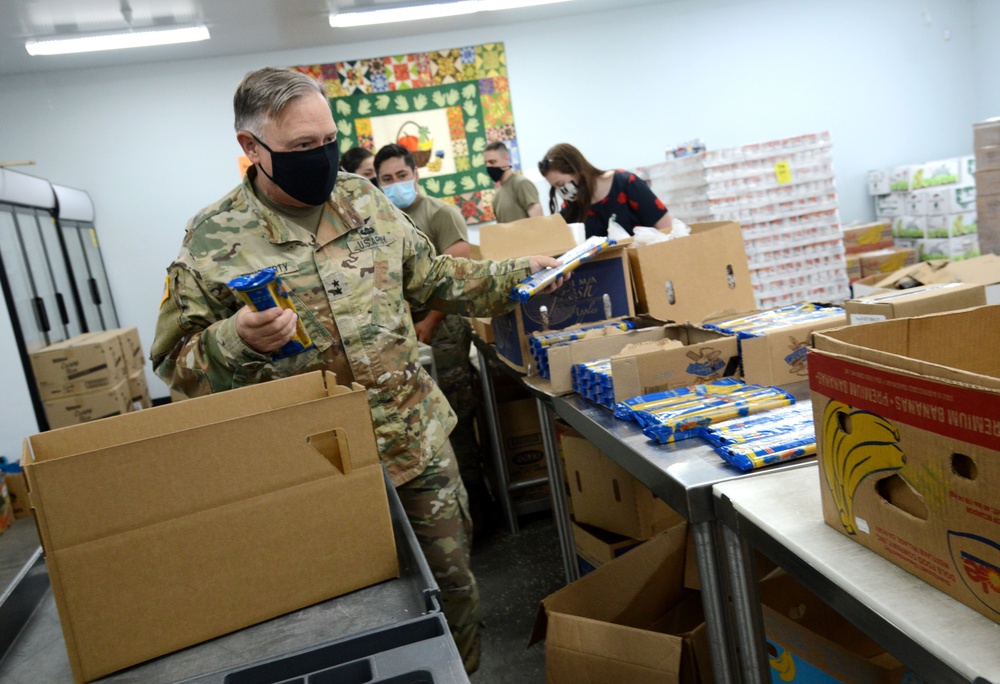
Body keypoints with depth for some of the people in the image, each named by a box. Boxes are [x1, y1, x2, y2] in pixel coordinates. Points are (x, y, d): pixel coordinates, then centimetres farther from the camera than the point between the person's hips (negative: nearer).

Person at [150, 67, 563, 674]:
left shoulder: (365, 200, 4)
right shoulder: (213, 238, -8)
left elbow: (435, 278, 14)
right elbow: (176, 360, -6)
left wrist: (514, 275, 8)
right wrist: (237, 341, -25)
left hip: (421, 439, 4)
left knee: (452, 576, 17)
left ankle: (465, 670, 42)